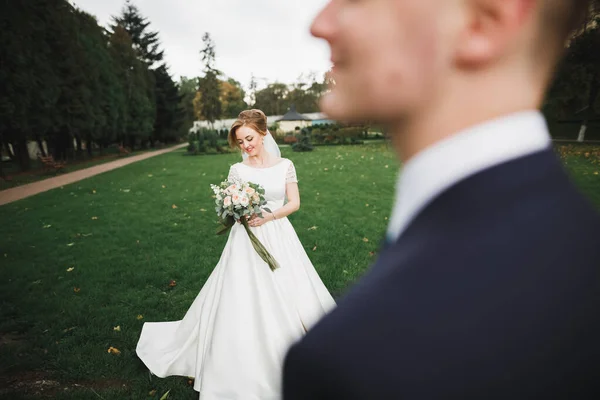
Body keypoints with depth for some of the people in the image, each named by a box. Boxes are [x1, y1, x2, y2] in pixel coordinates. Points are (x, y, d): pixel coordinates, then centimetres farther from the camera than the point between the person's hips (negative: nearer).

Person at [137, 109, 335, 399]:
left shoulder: (284, 165, 3)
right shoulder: (237, 170, 2)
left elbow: (294, 203, -1)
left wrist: (269, 216, -16)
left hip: (279, 238, 1)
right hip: (247, 241, -1)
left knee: (288, 301, 7)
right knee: (243, 303, 3)